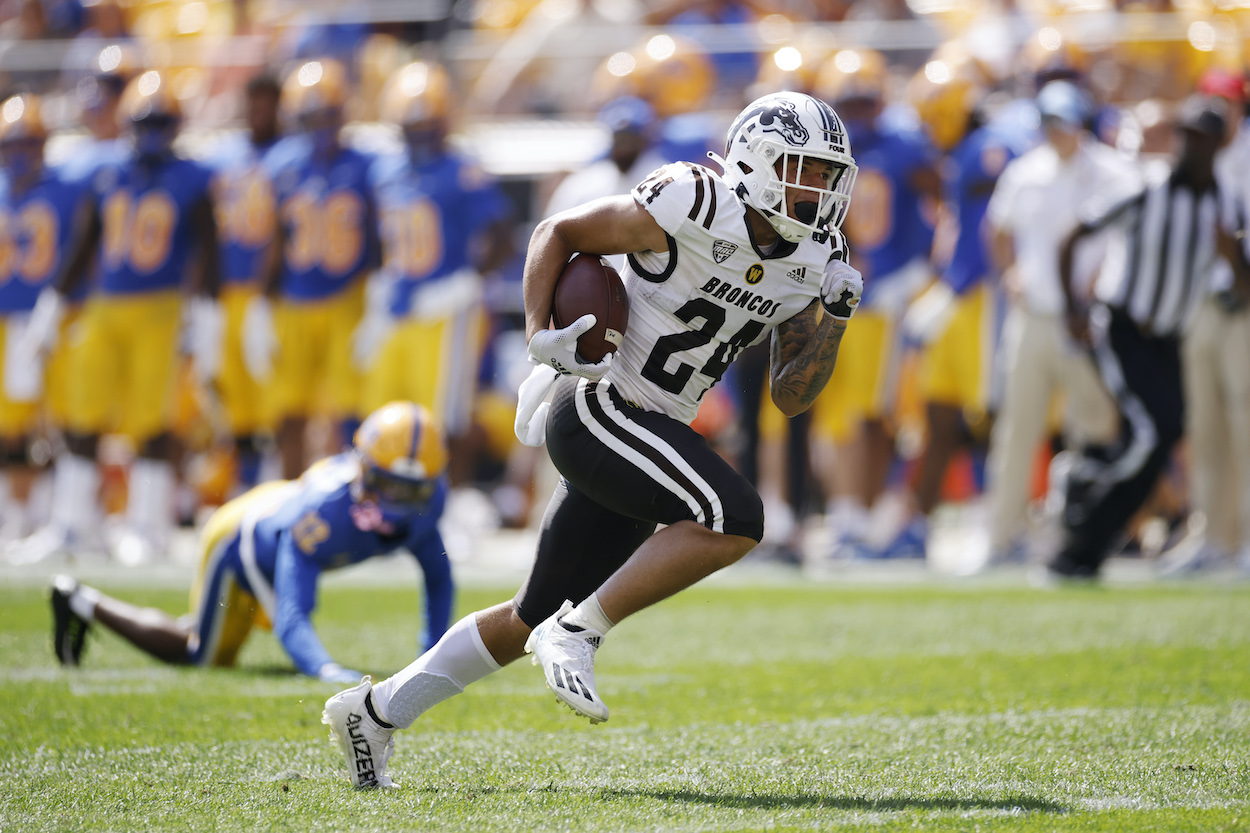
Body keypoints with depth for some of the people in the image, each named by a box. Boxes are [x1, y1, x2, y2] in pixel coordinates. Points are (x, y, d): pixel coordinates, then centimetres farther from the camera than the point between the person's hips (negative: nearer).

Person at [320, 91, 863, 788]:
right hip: (597, 410, -8)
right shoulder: (694, 205, -15)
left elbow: (792, 398, 11)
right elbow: (558, 233, -5)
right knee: (735, 519, -27)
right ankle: (579, 632, -19)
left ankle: (380, 709, 26)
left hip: (649, 438, 8)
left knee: (537, 620, 13)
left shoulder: (811, 264, 7)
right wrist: (541, 336, -16)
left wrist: (832, 321, -4)